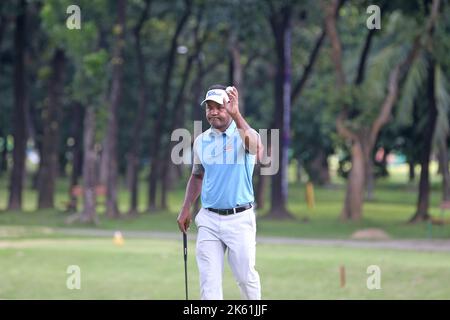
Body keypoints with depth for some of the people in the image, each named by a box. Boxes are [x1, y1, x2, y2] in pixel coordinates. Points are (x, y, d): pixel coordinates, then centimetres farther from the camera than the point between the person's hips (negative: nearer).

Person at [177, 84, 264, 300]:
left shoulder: (243, 135, -9)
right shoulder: (201, 141, 7)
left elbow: (256, 147, -35)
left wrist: (236, 115, -48)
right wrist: (186, 209, 11)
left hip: (240, 218, -4)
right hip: (208, 219, 4)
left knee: (245, 276, 4)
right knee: (209, 280, -2)